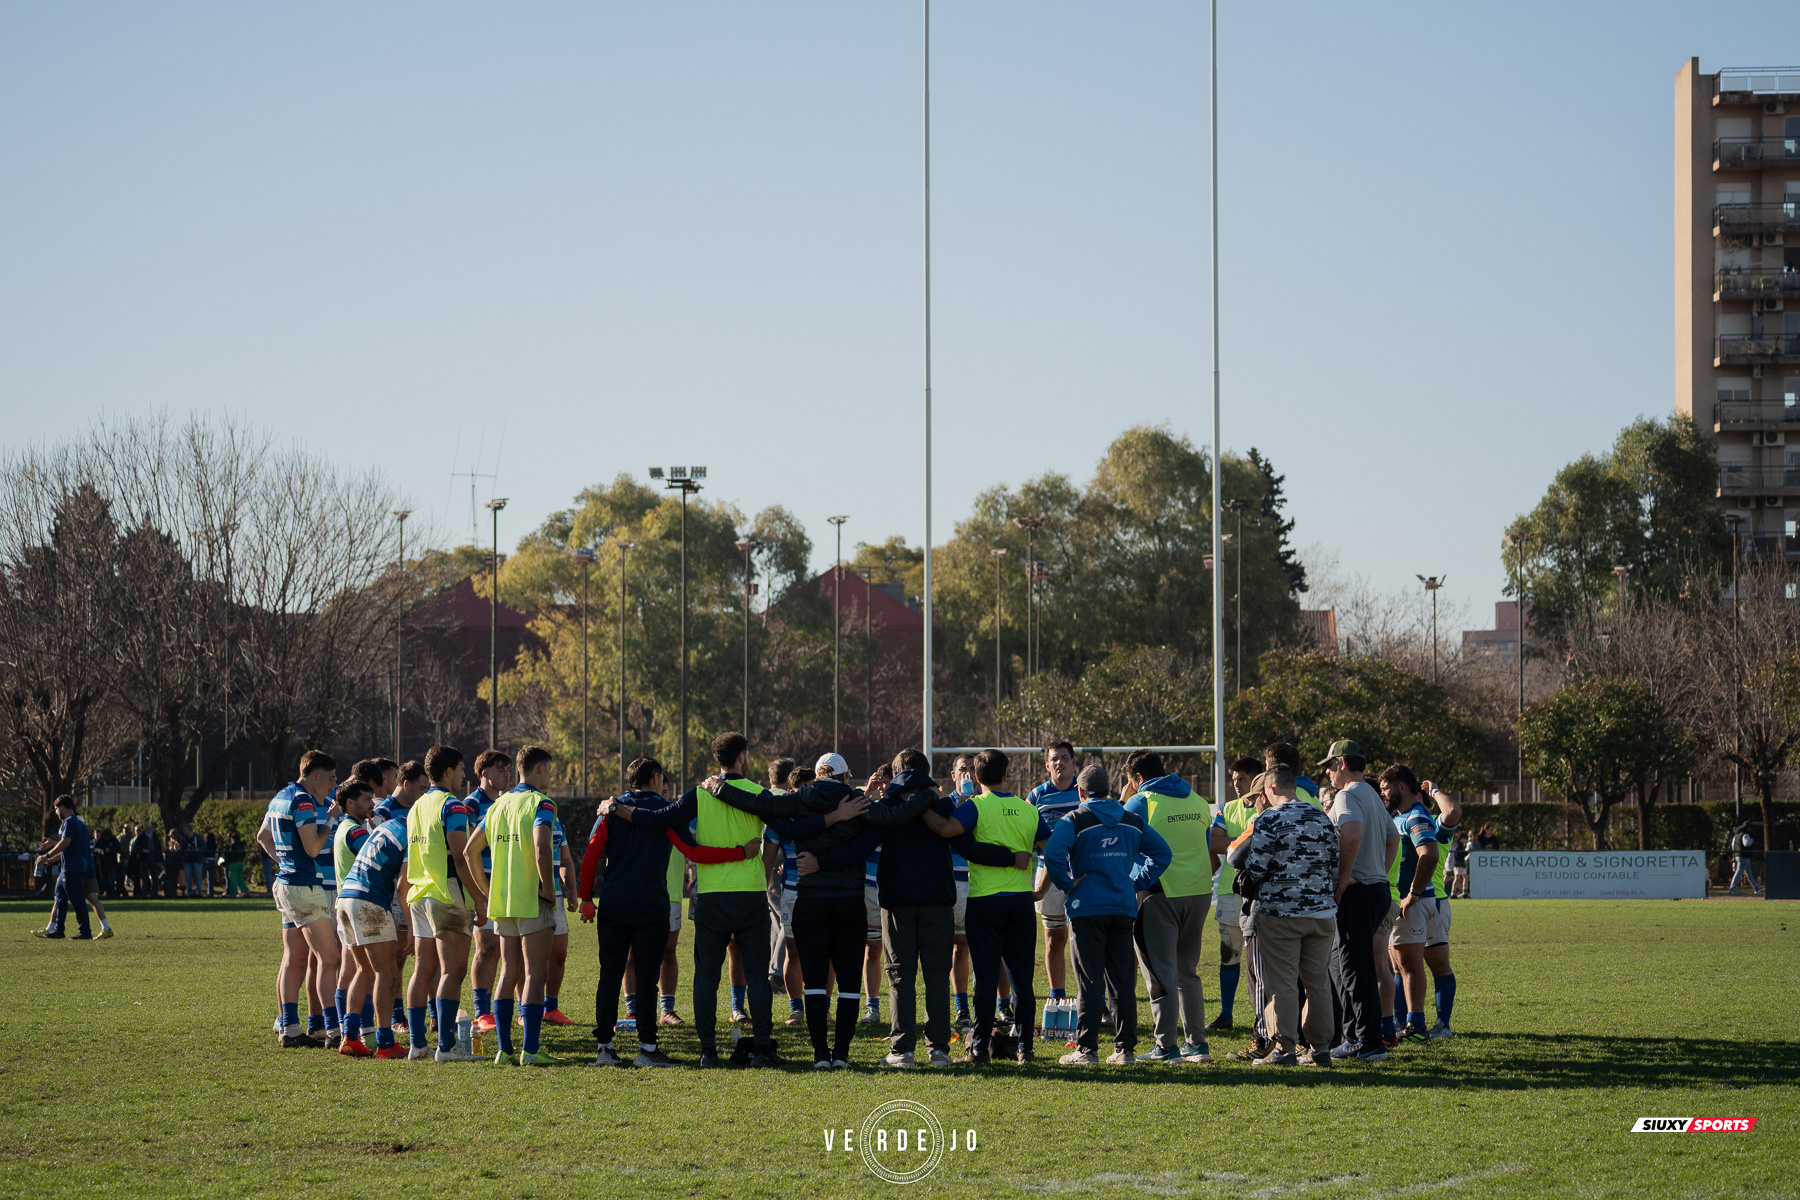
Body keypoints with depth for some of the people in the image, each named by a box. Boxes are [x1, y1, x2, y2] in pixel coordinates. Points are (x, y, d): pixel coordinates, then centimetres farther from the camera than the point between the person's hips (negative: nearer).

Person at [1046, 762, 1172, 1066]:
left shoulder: (1076, 820, -4)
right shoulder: (1132, 820, 11)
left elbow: (1052, 853, -20)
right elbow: (1162, 852, 11)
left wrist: (1066, 884, -7)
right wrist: (1138, 883, 10)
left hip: (1088, 907, -4)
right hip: (1124, 908, 4)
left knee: (1090, 982, -2)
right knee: (1123, 981, 8)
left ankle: (1086, 1049, -3)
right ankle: (1125, 1049, 7)